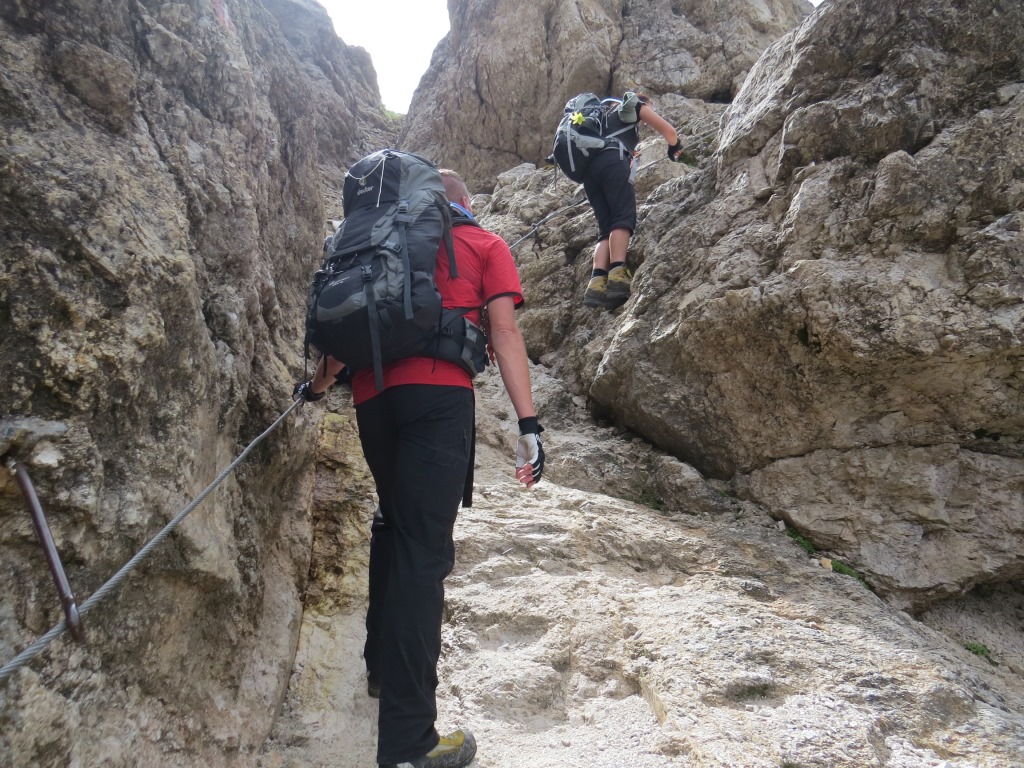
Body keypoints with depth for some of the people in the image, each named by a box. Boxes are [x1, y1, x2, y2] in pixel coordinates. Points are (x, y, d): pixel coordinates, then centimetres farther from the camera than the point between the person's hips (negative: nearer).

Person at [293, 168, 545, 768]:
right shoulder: (486, 245, 16)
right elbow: (504, 331, 3)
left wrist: (320, 383, 30)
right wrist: (529, 424, -3)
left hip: (373, 396, 5)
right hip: (439, 394, -5)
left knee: (396, 523, 23)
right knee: (423, 551, -10)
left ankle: (383, 662, 34)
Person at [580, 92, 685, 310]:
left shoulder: (609, 115, 43)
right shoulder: (635, 106, 23)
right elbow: (669, 131, 17)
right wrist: (675, 149, 37)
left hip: (588, 167, 6)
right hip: (611, 160, -6)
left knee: (606, 229, -4)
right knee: (624, 218, -18)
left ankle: (597, 283, -25)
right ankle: (617, 275, -40)